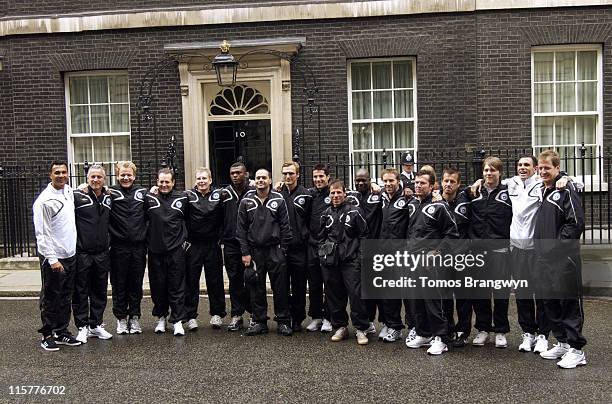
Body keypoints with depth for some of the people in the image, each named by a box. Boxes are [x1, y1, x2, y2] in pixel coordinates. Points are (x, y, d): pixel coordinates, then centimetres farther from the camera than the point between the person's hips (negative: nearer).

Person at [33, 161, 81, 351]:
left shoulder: (69, 191, 6)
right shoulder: (44, 200, -14)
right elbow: (42, 233, -16)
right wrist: (52, 259, -19)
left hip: (70, 255, 7)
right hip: (53, 258, -7)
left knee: (66, 297, 13)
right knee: (50, 298, 3)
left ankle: (62, 332, 23)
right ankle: (48, 335, 14)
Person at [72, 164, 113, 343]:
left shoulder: (108, 198, 9)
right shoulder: (77, 196, -8)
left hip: (102, 254, 5)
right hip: (81, 253, -5)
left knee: (100, 292, 12)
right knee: (81, 292, 4)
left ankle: (96, 325, 24)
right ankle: (82, 327, 15)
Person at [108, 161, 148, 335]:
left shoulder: (143, 193, 8)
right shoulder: (111, 193, -1)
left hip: (138, 246, 2)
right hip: (119, 247, -2)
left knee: (136, 284, 9)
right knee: (119, 285, 7)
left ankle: (135, 317, 20)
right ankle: (121, 318, 19)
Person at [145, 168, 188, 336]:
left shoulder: (182, 199, 5)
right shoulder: (149, 198, 4)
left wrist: (185, 239, 11)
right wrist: (147, 239, 5)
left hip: (176, 250, -1)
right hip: (155, 250, 1)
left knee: (177, 286, -1)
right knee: (158, 286, 8)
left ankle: (177, 320, 5)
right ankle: (161, 317, 24)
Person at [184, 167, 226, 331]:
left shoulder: (218, 196, 4)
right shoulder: (187, 196, 0)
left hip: (213, 245, 1)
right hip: (193, 245, -1)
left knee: (215, 281, 7)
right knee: (191, 282, 4)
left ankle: (217, 314, 18)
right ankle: (190, 316, 12)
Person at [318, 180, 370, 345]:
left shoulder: (354, 212, 0)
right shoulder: (326, 214, 12)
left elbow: (364, 235, 1)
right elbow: (321, 237, 20)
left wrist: (360, 256, -4)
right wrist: (322, 254, 9)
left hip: (350, 260, -4)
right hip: (330, 261, 4)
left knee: (356, 294, -7)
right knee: (334, 295, 8)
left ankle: (361, 329, 3)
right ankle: (340, 327, 21)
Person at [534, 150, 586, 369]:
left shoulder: (566, 189, -9)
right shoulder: (541, 191, 15)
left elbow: (576, 222, -15)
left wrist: (556, 246, -15)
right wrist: (540, 248, 12)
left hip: (564, 258, -8)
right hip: (544, 258, 8)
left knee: (570, 301, -3)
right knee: (550, 302, 13)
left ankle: (576, 349, 4)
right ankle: (562, 343, 25)